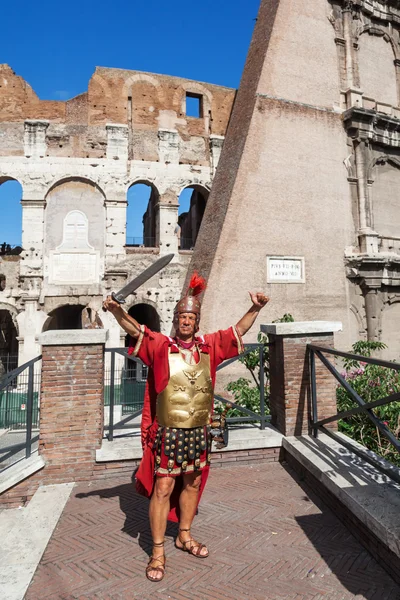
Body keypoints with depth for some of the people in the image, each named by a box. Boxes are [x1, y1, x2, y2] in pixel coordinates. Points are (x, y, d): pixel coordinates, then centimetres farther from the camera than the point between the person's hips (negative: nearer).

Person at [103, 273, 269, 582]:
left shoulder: (209, 346, 2)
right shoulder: (160, 345, -7)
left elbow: (237, 331, 4)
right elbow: (136, 329, -19)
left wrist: (255, 308, -7)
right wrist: (117, 310, -37)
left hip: (199, 432, 4)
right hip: (168, 432, -4)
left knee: (192, 484, 18)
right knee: (163, 488, 4)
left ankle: (184, 536, 41)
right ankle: (158, 551, 23)